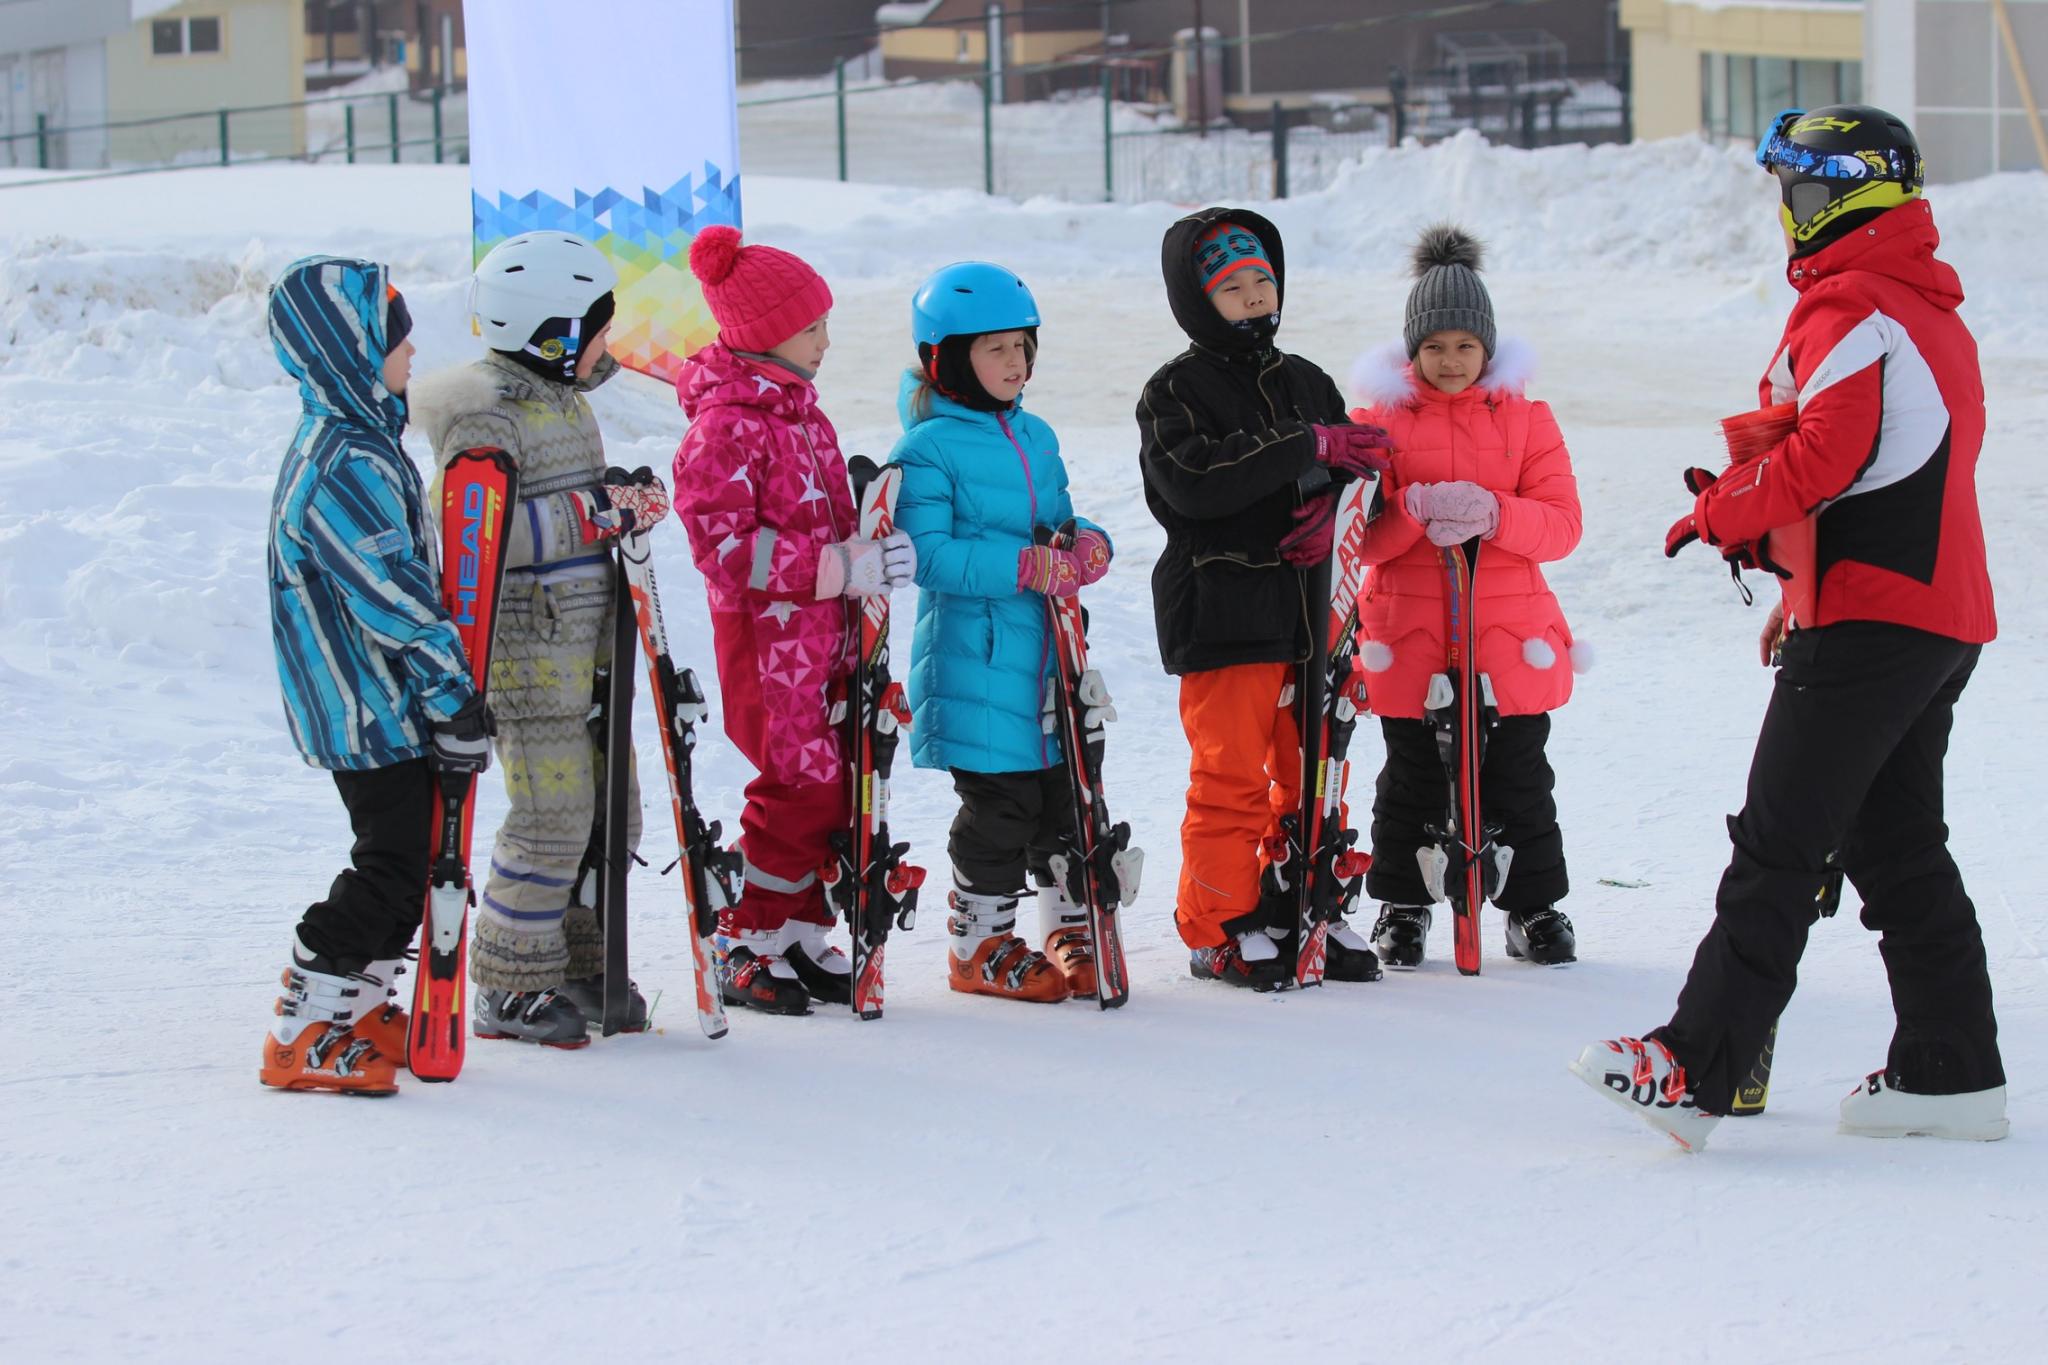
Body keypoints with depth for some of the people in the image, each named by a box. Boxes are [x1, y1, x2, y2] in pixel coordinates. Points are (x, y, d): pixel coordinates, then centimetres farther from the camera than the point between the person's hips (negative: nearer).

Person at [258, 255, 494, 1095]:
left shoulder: (343, 442, 13)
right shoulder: (347, 465, -22)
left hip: (373, 701, 10)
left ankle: (357, 1007, 27)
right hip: (370, 708, -10)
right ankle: (303, 1038, -1)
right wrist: (456, 693, -20)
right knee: (392, 862, -6)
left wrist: (446, 679, 25)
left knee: (410, 855, 17)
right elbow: (393, 593, -25)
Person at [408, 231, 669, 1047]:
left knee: (610, 806, 12)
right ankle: (510, 988, 2)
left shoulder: (563, 399, 15)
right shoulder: (487, 413, -15)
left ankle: (581, 966, 23)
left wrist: (627, 505, 5)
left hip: (585, 640, 10)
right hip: (526, 643, -10)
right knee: (553, 812, -8)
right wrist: (601, 512, -23)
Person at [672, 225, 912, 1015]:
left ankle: (801, 935, 22)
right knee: (800, 786, -8)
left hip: (823, 633, 9)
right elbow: (724, 548, -23)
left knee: (834, 787, 10)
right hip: (764, 637, -9)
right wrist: (846, 568, -23)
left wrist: (869, 559, 10)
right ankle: (746, 950, 4)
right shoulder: (726, 426, -16)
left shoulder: (801, 411, 14)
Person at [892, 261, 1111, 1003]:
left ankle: (1072, 933, 25)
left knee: (1068, 792, 11)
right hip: (975, 659, -7)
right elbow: (928, 553, -18)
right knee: (1000, 803, -5)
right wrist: (1020, 567, -25)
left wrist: (1088, 546, -1)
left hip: (1051, 656, 7)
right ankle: (977, 945, 10)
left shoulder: (1036, 437, 14)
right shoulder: (928, 449, -10)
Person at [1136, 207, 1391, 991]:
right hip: (1222, 616, -6)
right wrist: (1312, 448, -24)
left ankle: (1300, 911, 24)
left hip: (1309, 610, 6)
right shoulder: (1174, 392, -6)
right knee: (1231, 779, -3)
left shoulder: (1305, 383, 14)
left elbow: (1359, 470, 15)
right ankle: (1219, 929, 7)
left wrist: (1331, 509, -10)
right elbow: (1194, 480, -22)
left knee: (1310, 772, 12)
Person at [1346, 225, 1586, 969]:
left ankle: (1534, 908, 19)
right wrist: (1415, 511, -25)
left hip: (1510, 637, 1)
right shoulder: (1380, 416, 1)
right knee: (1412, 783, 7)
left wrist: (1492, 514, -23)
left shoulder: (1525, 417, 4)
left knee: (1519, 782, 7)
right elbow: (1359, 535, -4)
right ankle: (1402, 907, 21)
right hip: (1408, 639, -1)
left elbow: (1562, 523, -4)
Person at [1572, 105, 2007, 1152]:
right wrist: (1763, 528, 17)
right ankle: (1950, 1073, 13)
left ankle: (1697, 1068, -15)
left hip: (1868, 618, -10)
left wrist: (1719, 512, -5)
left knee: (1779, 848, -12)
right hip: (1943, 620, 10)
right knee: (1900, 847, 14)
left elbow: (1825, 455, -19)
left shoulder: (1847, 309, -11)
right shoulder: (1934, 316, 20)